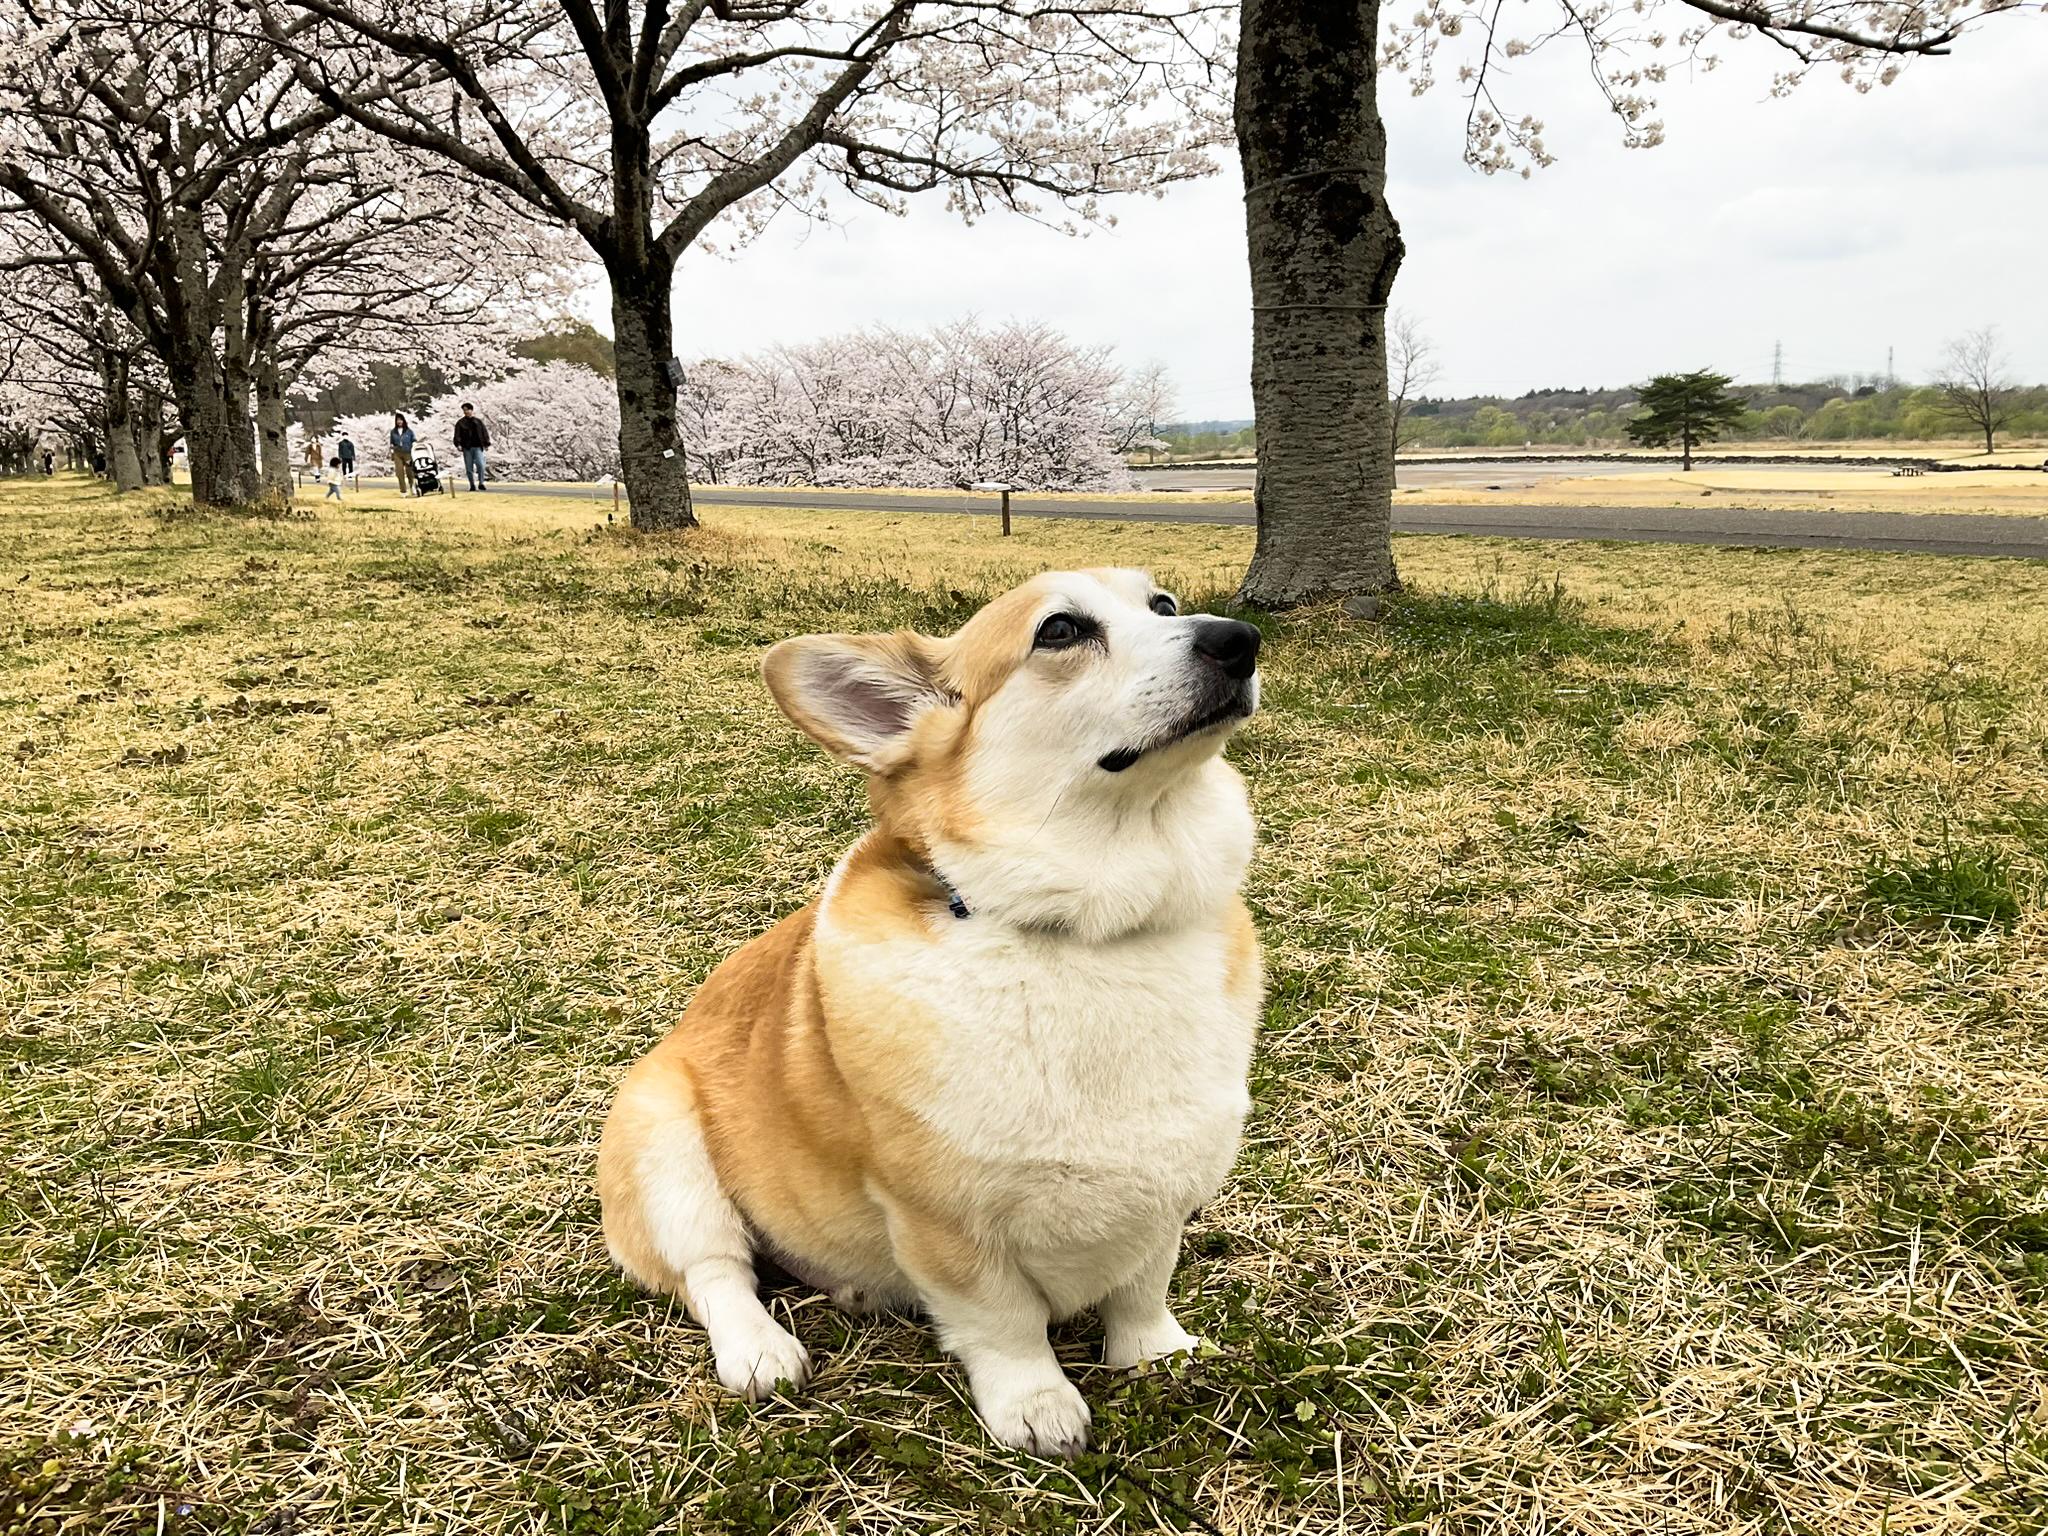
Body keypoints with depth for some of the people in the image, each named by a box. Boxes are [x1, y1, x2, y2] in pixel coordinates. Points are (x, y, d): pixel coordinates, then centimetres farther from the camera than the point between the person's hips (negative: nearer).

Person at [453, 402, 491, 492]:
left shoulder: (478, 421, 11)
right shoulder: (460, 423, 7)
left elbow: (484, 432, 12)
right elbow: (457, 435, 0)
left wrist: (486, 443, 3)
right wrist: (458, 444, -16)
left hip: (477, 447, 0)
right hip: (467, 448, 0)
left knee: (480, 465, -16)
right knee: (469, 468, 2)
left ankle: (481, 483, -7)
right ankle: (472, 485, 10)